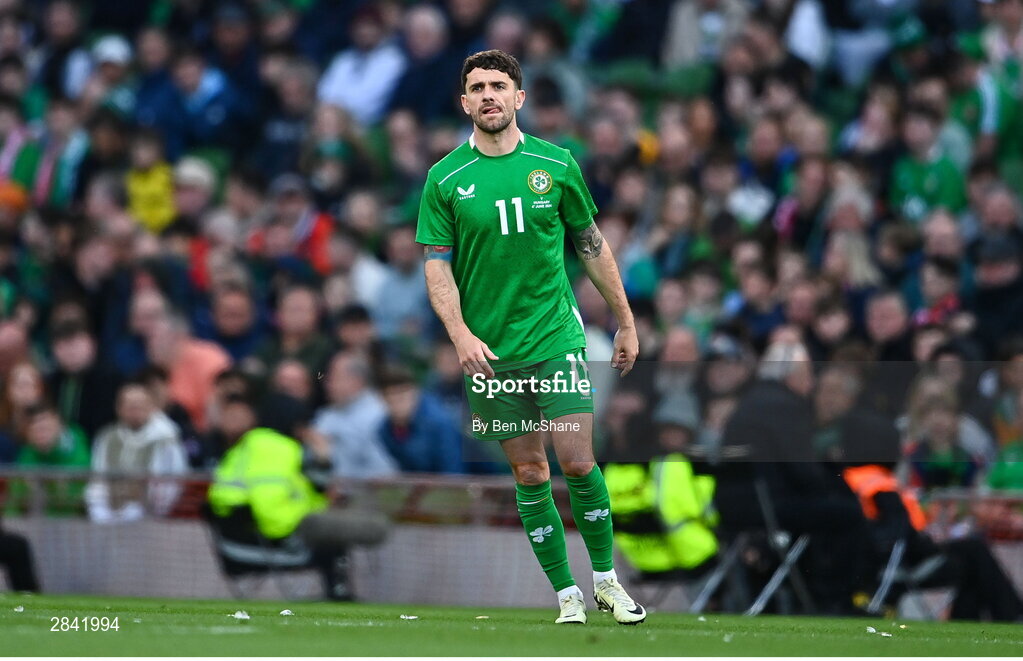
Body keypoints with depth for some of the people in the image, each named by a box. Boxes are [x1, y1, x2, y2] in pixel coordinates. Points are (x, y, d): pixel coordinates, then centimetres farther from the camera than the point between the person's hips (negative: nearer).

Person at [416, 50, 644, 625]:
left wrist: (626, 323, 13)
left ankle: (607, 580, 8)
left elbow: (592, 245, 11)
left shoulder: (557, 165, 2)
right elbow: (438, 266, -2)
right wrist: (461, 335, -17)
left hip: (556, 338, 0)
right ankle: (567, 594, 12)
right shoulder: (445, 179, -1)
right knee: (530, 474, 4)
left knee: (578, 463, -8)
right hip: (489, 350, 0)